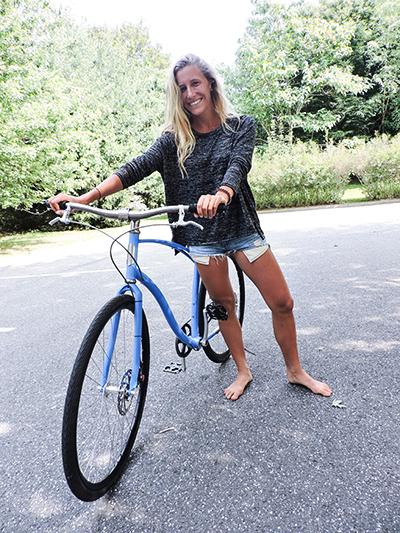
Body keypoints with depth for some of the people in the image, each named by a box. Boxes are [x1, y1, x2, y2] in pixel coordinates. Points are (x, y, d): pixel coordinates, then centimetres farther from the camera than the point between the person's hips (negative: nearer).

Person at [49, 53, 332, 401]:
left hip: (241, 227, 0)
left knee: (282, 302, 1)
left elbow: (238, 164, -19)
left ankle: (295, 371, 25)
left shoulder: (241, 126, 0)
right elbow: (137, 168, -11)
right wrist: (87, 197, -26)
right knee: (224, 304, 11)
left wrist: (220, 194, -43)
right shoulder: (175, 138, 2)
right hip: (202, 235, 1)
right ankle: (243, 371, 33)